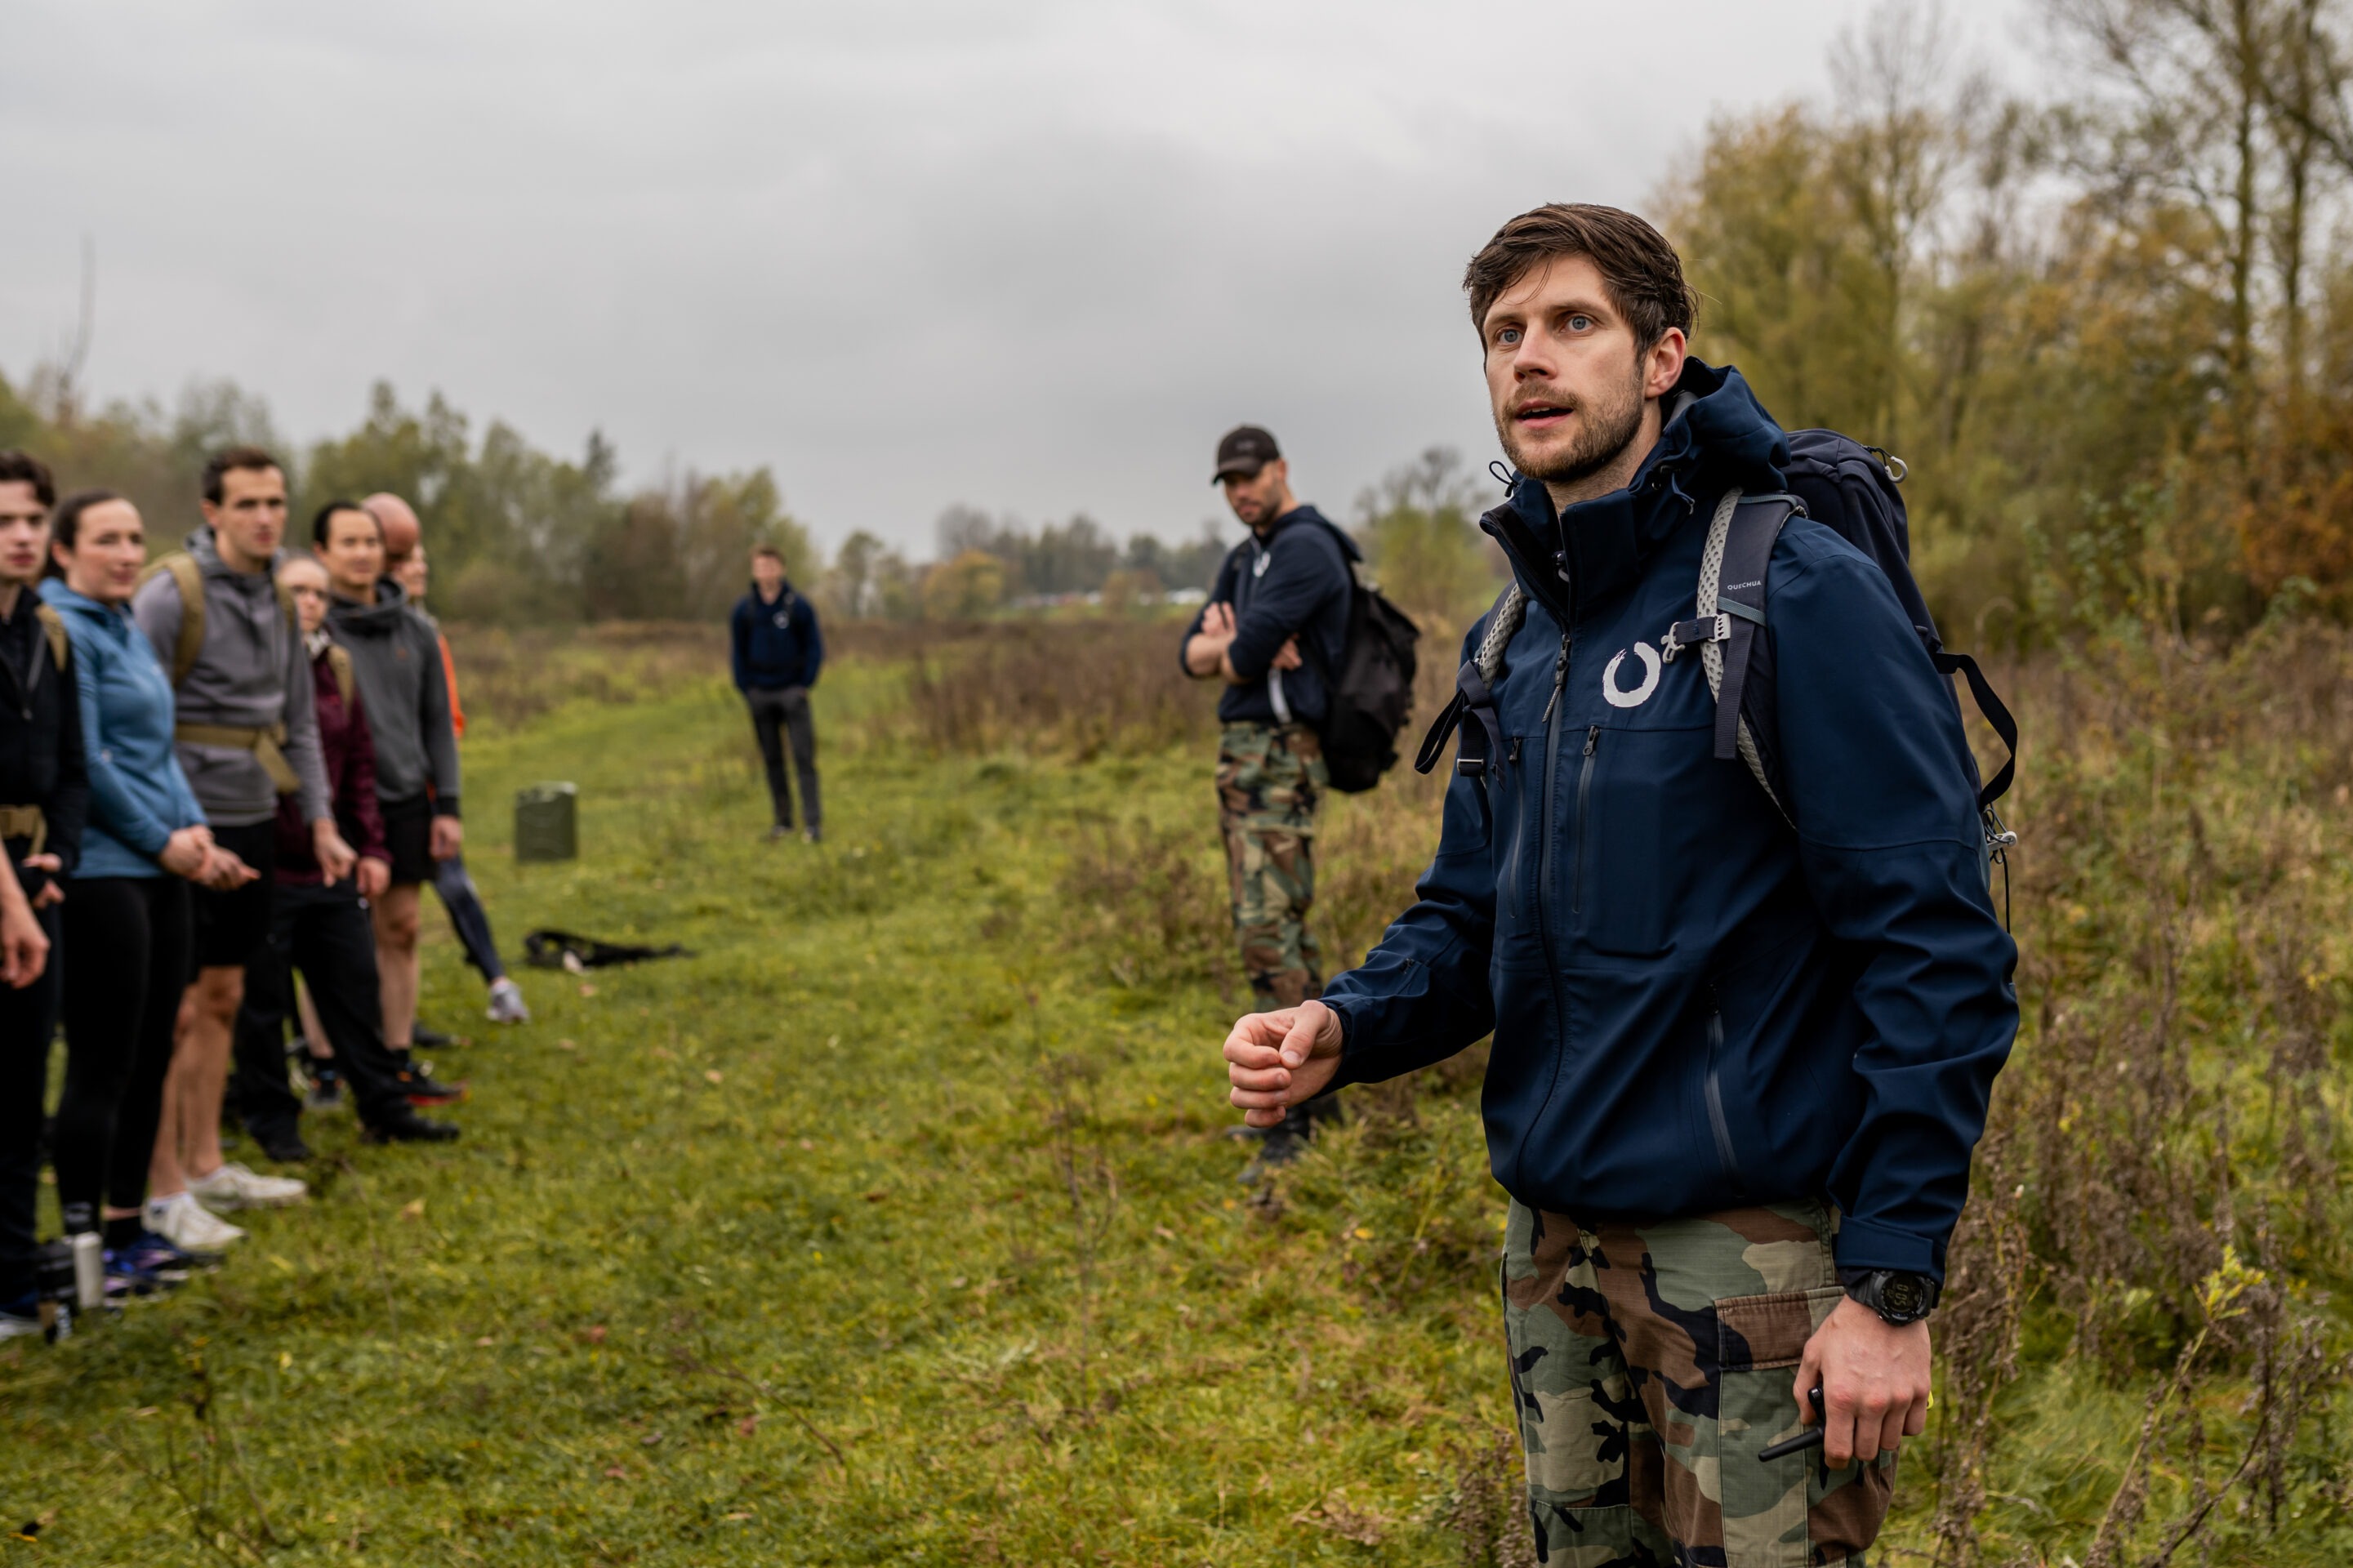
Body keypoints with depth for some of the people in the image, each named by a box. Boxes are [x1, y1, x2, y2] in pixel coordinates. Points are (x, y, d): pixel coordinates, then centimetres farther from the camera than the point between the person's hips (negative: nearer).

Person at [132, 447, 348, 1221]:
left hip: (252, 822, 8)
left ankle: (205, 1167, 23)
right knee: (178, 1009, -4)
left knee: (222, 998, 14)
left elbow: (300, 721, 17)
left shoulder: (279, 597, 11)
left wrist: (322, 822, 13)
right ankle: (160, 1191, 3)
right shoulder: (171, 592, -13)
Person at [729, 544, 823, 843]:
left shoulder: (799, 607, -3)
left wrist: (805, 685, -4)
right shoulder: (743, 610, 3)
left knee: (804, 757, -8)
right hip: (760, 693, 3)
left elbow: (815, 648, 3)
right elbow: (737, 653, 11)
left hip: (792, 692, -2)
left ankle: (813, 822, -8)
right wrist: (746, 690, 3)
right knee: (772, 759, 7)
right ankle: (783, 820, 14)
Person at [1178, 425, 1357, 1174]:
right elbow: (1195, 656, 11)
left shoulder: (1306, 547, -13)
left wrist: (1233, 651, 2)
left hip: (1279, 759, -10)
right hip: (1243, 755, 10)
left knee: (1269, 930, -15)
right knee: (1276, 926, 15)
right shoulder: (1244, 559, 18)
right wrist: (1232, 641, -9)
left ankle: (1295, 1122, -14)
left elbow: (1245, 654, -21)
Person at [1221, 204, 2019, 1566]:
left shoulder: (1798, 594, -13)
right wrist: (1343, 1031, -4)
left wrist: (1893, 1286, -19)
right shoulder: (1511, 642, 10)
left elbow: (1938, 951, -17)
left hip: (1757, 1250, -7)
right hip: (1556, 1246, 7)